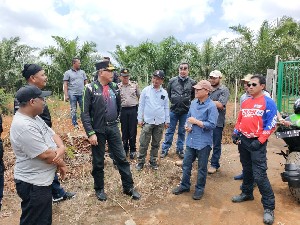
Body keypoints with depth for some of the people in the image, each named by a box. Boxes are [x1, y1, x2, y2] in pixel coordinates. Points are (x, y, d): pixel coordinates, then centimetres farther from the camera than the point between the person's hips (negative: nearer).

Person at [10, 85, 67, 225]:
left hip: (41, 180, 10)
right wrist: (62, 164, -9)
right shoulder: (23, 126, -28)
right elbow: (46, 154, -27)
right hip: (33, 184, -10)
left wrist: (61, 148, -13)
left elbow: (52, 134, 8)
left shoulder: (33, 117, 4)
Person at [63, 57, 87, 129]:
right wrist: (66, 95, -8)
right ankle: (75, 123, 17)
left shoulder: (82, 72, 11)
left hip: (82, 94, 2)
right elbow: (65, 85, 0)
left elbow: (86, 82, 14)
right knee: (73, 110, 6)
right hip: (72, 94, -2)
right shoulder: (68, 73, 3)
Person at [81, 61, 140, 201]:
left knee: (122, 158, 9)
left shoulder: (114, 87, 4)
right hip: (98, 130, -4)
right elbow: (85, 113, -12)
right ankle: (99, 189, 32)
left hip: (113, 129, 4)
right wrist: (90, 133, -17)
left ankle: (128, 187, 24)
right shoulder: (91, 88, -10)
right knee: (98, 162, 11)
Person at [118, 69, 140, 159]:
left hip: (133, 110, -1)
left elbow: (140, 96, 8)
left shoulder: (134, 85, 2)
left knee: (132, 131, 4)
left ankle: (133, 150, 18)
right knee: (124, 131, 9)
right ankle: (125, 148, 25)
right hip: (123, 110, 1)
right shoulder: (117, 86, 3)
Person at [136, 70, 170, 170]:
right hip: (148, 121, -2)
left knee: (156, 144, 13)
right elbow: (141, 105, 0)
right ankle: (140, 162, 17)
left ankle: (153, 161, 28)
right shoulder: (146, 90, -2)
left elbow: (166, 108, 10)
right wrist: (140, 119, -2)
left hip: (160, 122, 2)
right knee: (144, 144, 2)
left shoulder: (164, 93, 4)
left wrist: (167, 121, 9)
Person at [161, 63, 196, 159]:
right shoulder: (172, 81, -2)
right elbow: (168, 93, 10)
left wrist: (188, 103, 5)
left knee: (182, 132, 12)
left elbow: (194, 96, 11)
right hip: (173, 110, 0)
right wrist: (173, 101, 8)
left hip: (186, 111, 1)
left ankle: (180, 149, 26)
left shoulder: (192, 82, -2)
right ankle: (164, 149, 17)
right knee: (170, 130, 7)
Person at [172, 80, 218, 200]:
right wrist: (187, 126, -4)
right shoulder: (193, 102, 5)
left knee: (202, 168, 12)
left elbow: (212, 125, -19)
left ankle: (199, 189, 30)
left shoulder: (211, 106, -15)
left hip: (203, 142, -6)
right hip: (191, 140, 6)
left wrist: (196, 122, -18)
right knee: (186, 164, 16)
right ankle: (184, 185, 34)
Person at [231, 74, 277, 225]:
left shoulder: (268, 102, -8)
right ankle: (247, 193, 38)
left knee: (259, 175, -7)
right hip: (243, 141, 6)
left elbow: (271, 125, -12)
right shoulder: (245, 102, 12)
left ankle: (269, 207, 7)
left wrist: (259, 141, -18)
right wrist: (236, 132, 5)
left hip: (257, 143, -6)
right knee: (247, 170, 20)